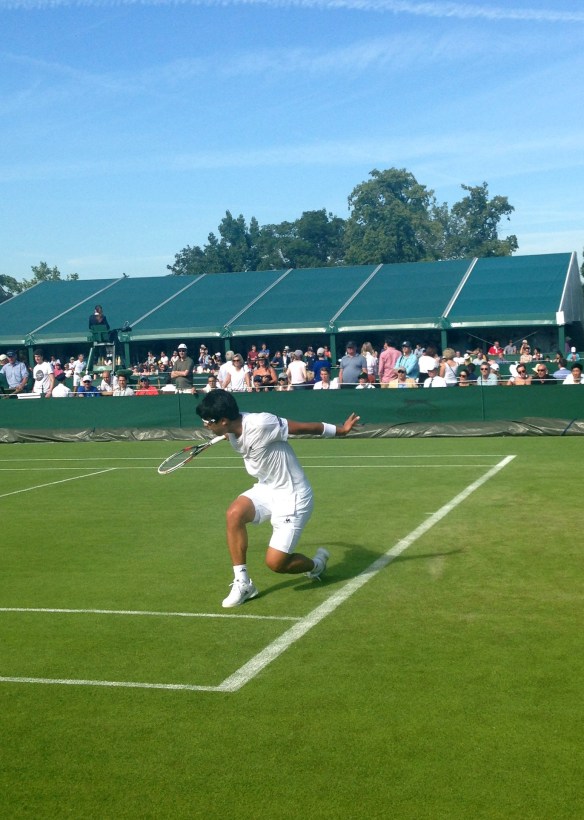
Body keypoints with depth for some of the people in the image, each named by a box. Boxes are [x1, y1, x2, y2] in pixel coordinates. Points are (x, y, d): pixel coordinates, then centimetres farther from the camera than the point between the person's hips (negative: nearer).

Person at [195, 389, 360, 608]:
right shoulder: (233, 431, -5)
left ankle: (317, 564, 25)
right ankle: (242, 583, -8)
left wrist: (340, 430, -8)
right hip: (266, 489, 7)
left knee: (275, 562, -8)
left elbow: (305, 427, -18)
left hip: (293, 496, -7)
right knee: (234, 513, -21)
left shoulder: (260, 424, -29)